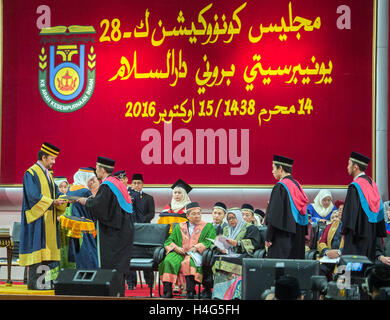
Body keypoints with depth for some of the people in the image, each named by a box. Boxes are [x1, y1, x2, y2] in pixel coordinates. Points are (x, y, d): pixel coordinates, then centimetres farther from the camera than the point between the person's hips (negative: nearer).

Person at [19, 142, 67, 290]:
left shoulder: (48, 175, 18)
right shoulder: (31, 174, -9)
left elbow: (56, 193, 16)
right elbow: (34, 196, -19)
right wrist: (52, 202, -24)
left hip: (49, 220, 9)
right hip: (37, 218, -9)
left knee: (48, 248, 5)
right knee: (37, 247, -9)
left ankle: (45, 280, 7)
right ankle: (33, 281, -7)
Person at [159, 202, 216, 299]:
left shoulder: (208, 226, 16)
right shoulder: (180, 227, 22)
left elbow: (210, 242, 2)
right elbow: (169, 241, 16)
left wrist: (197, 247, -13)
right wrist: (175, 247, -6)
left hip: (195, 254, -3)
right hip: (179, 253, 3)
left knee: (188, 262, -38)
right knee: (168, 261, -30)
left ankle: (190, 292, -42)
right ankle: (167, 291, -34)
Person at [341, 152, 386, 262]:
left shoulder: (355, 186, -14)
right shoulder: (371, 183, 11)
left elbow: (350, 210, -17)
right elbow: (379, 208, 14)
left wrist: (344, 231, -10)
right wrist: (379, 232, 18)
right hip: (371, 233, 8)